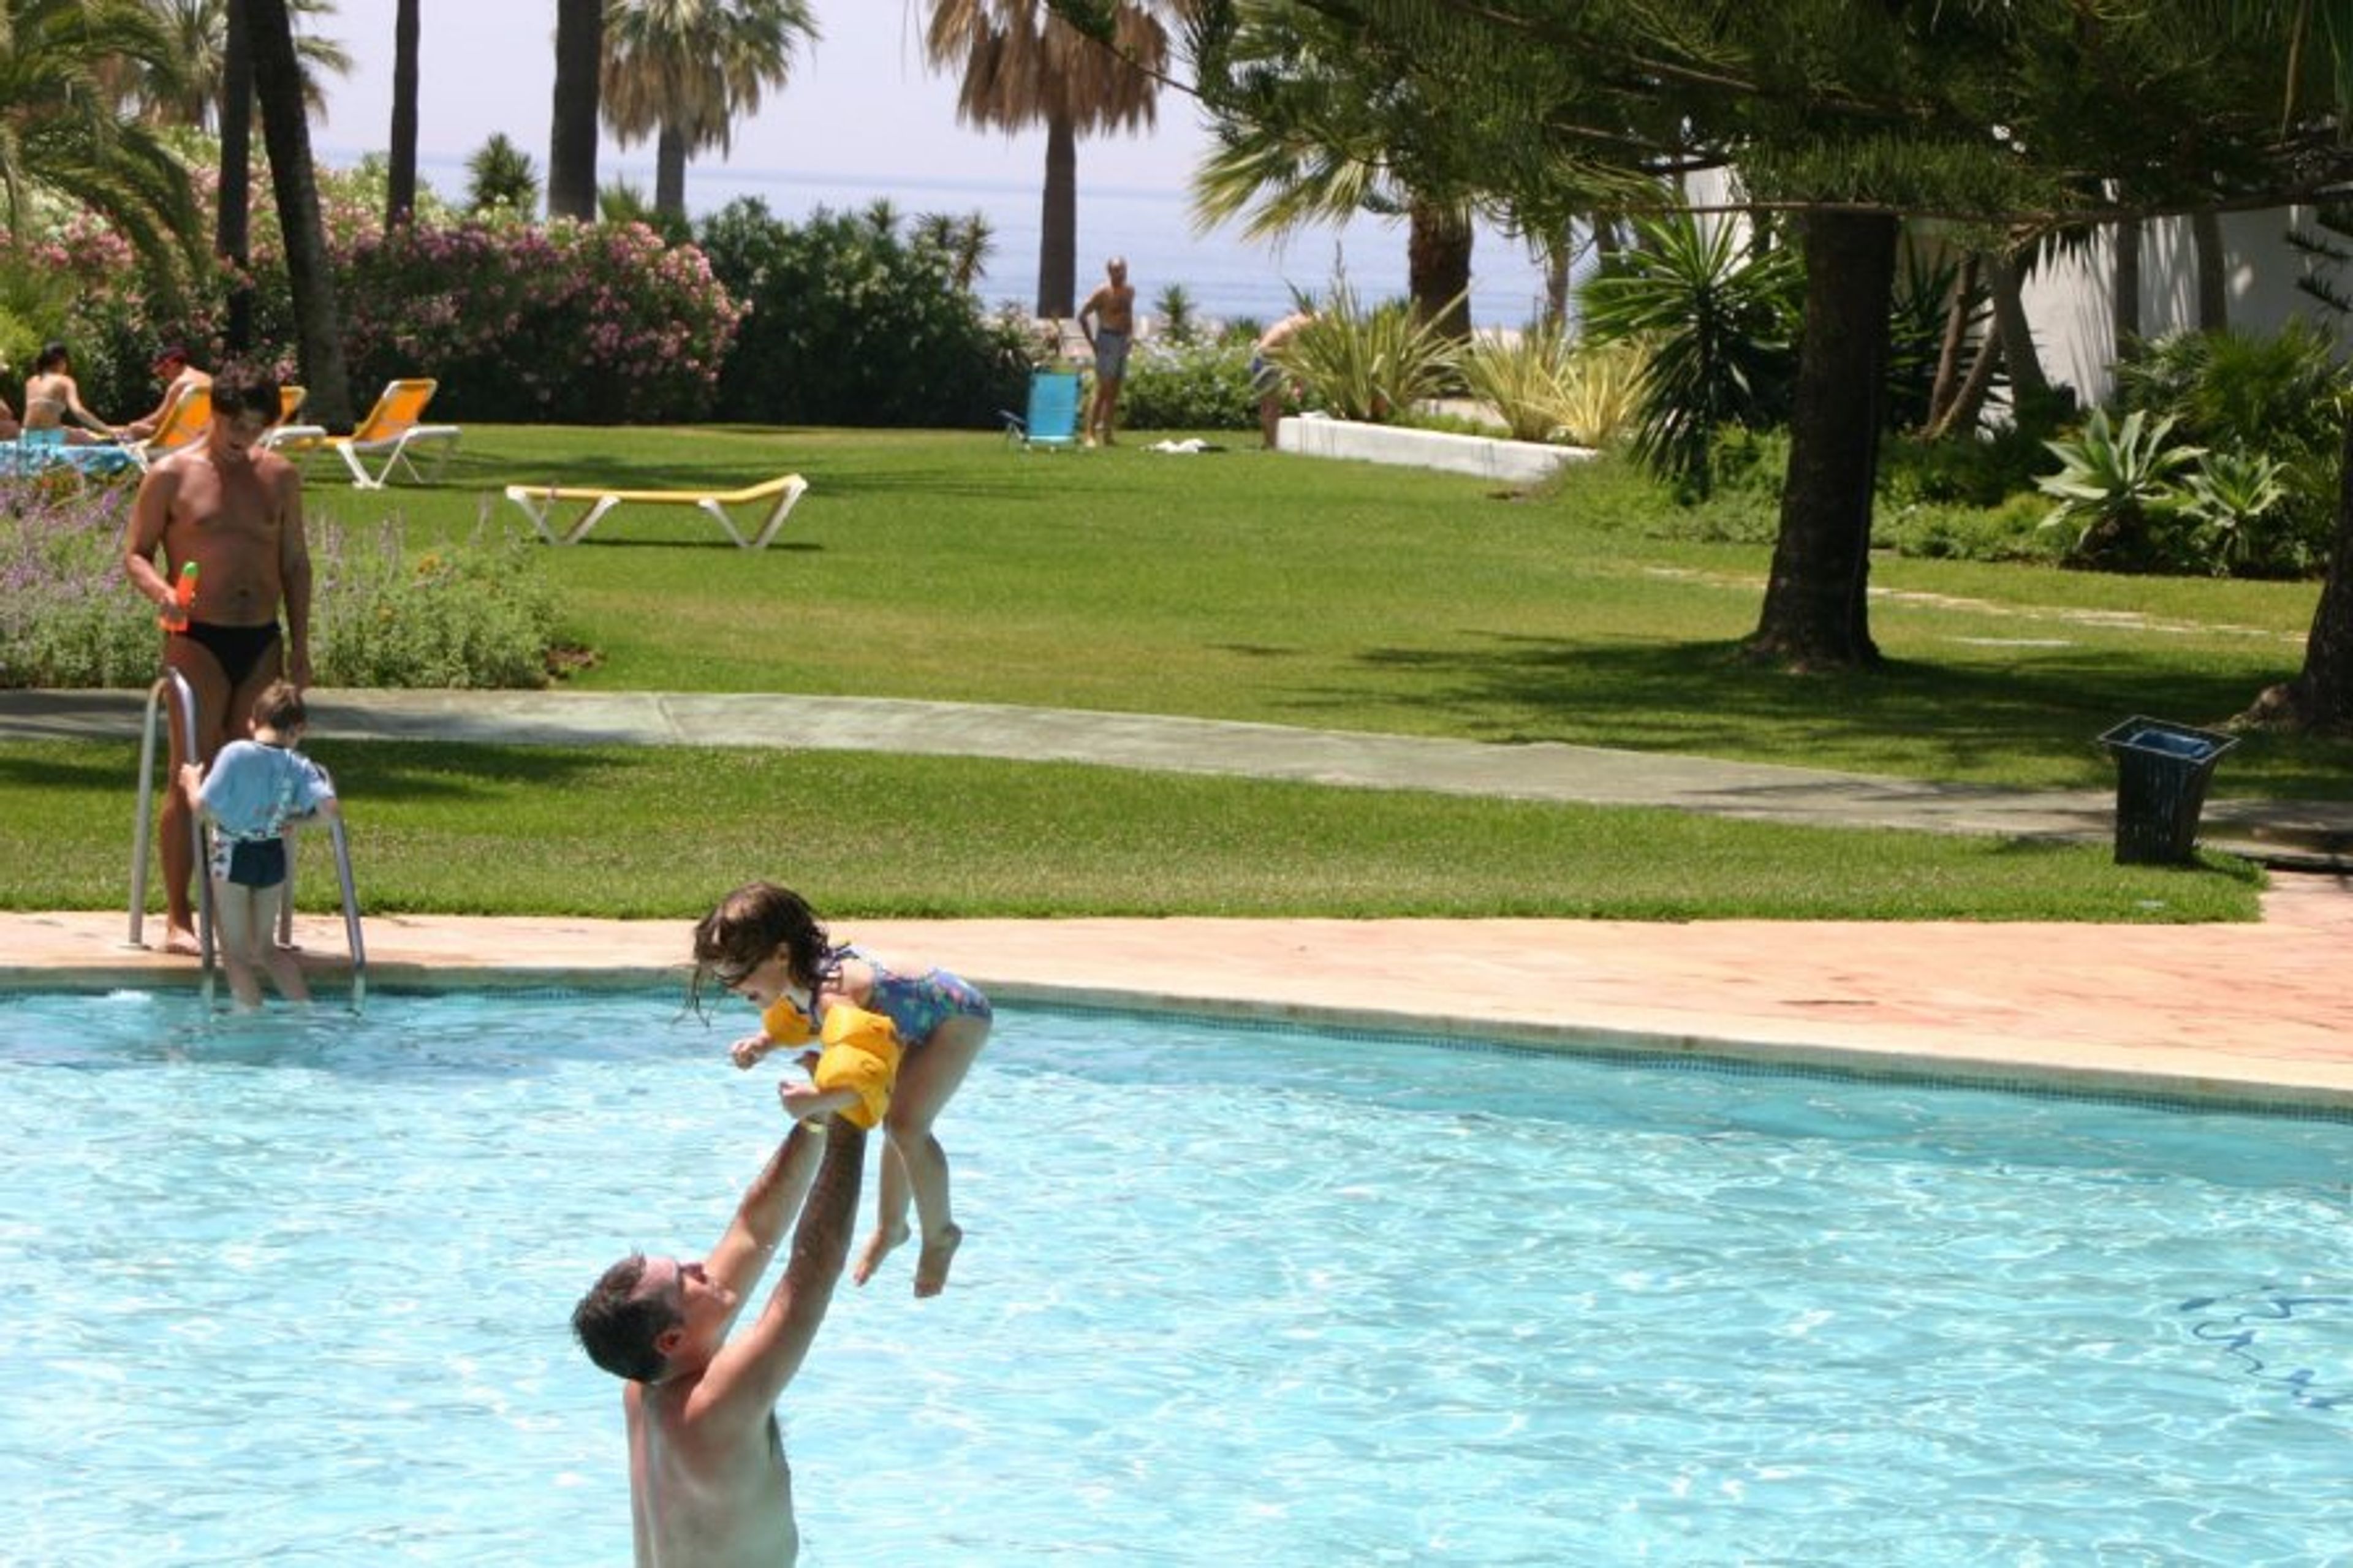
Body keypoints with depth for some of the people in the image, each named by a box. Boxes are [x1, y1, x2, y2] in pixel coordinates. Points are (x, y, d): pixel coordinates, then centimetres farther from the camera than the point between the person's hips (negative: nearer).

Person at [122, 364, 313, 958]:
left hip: (262, 641, 4)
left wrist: (299, 646, 10)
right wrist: (160, 591, -23)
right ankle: (178, 918, -3)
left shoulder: (280, 477, 11)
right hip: (199, 640, -4)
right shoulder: (171, 477, -1)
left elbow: (295, 562, 15)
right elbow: (135, 553, -1)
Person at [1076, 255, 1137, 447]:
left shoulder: (1130, 291, 12)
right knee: (1102, 391, -11)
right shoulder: (1103, 293, -10)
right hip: (1107, 340, -7)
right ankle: (1090, 434, -10)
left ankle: (1107, 434, 11)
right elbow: (1082, 316, -9)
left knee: (1114, 392, 8)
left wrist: (1131, 334, 13)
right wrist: (1092, 342, -10)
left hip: (1122, 340, 7)